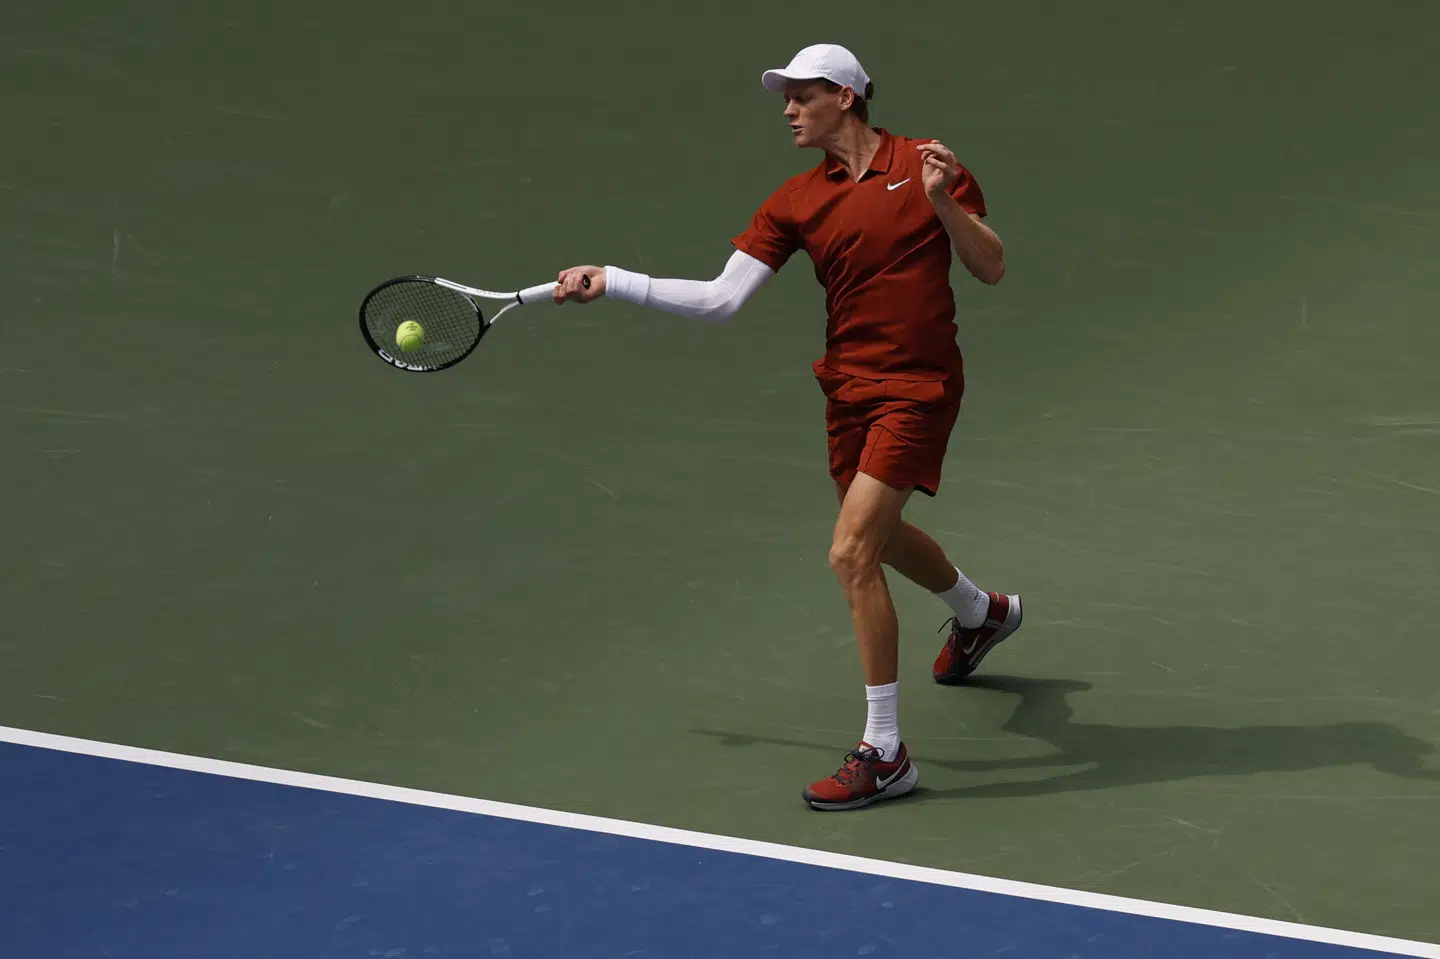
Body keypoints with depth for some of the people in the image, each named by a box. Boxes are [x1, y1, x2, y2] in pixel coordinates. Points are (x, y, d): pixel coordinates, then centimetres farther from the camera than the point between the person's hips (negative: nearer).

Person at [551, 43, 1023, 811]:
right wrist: (609, 282, -5)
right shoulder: (795, 202, 3)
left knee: (852, 552, -17)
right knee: (878, 539, 24)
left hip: (918, 387, -6)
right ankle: (982, 612, 59)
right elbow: (720, 299, -1)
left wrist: (943, 203, -20)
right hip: (847, 388, 6)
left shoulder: (926, 166, -6)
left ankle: (884, 753, -9)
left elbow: (991, 269, -3)